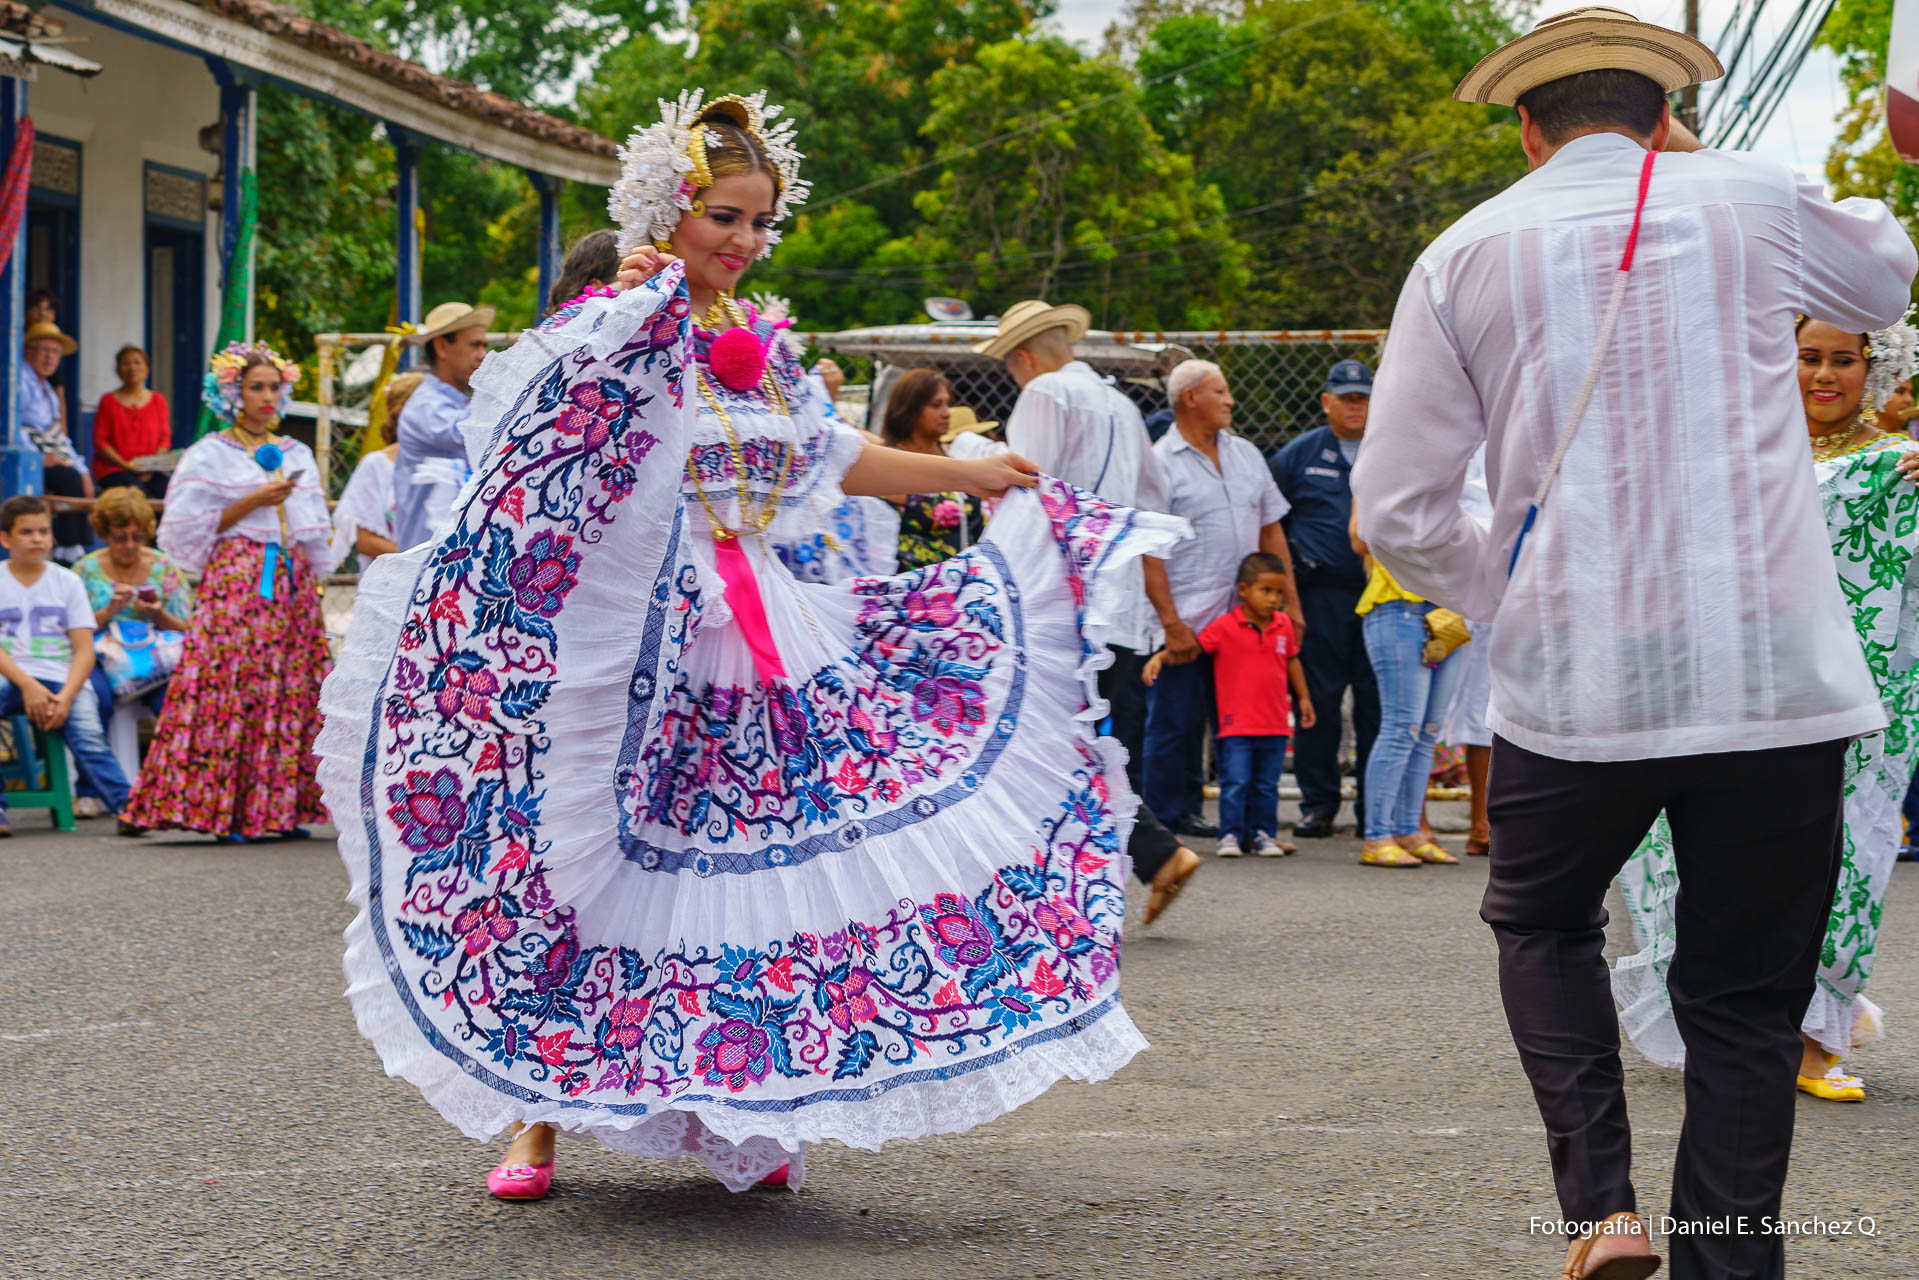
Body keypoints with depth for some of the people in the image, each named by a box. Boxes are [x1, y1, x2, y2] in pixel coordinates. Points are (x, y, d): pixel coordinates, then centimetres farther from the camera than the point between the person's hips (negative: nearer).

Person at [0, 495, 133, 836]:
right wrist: (28, 686, -16)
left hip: (64, 680, 1)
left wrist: (66, 696, -12)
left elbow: (84, 650, 6)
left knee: (88, 734, -27)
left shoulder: (67, 581, 14)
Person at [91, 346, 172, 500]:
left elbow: (165, 439, 10)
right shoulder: (109, 401, 5)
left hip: (149, 471, 3)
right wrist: (126, 465, -12)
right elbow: (100, 441, 1)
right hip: (112, 468, -3)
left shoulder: (158, 400, 13)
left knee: (166, 491, -29)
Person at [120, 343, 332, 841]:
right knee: (232, 684, -12)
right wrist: (254, 502, -11)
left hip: (292, 582, 5)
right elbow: (193, 529, -4)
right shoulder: (210, 455, 2)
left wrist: (314, 585, 12)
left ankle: (280, 806, 2)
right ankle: (223, 811, -11)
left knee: (293, 688, -1)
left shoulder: (297, 455, 17)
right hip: (236, 579, -5)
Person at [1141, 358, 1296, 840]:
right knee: (1175, 723, 0)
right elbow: (1147, 552, -11)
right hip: (1187, 622, -6)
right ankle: (1166, 819, 9)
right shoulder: (1160, 463, -6)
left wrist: (1289, 603, 11)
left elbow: (1271, 532, 18)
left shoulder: (1246, 454, 14)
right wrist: (1170, 624, -16)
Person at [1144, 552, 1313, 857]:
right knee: (1235, 782, -6)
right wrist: (1159, 657, -20)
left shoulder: (1283, 624, 7)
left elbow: (1292, 661, 20)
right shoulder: (1226, 626, -7)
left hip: (1275, 724, 4)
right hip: (1237, 724, -4)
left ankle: (1263, 834, 20)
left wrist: (1303, 697, 23)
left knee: (1267, 784, 11)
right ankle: (1230, 834, 3)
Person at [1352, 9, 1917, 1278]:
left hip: (1571, 677, 0)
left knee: (1544, 925, 23)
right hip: (1775, 674, 0)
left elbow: (1397, 513, 3)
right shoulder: (1754, 201, 5)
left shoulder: (1465, 255, 5)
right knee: (1747, 995, 10)